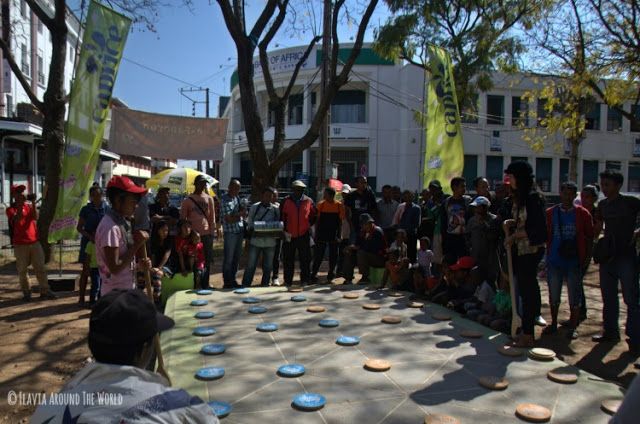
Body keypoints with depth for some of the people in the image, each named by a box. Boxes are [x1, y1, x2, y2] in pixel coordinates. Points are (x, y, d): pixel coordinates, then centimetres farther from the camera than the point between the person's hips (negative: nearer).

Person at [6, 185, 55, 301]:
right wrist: (21, 205, -24)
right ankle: (26, 293, 12)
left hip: (34, 242, 3)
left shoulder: (29, 206, 9)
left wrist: (33, 203, -17)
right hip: (20, 244, -2)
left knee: (41, 268, 2)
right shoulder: (11, 209, 0)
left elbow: (36, 217, -10)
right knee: (22, 270, 3)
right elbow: (16, 220, -20)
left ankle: (44, 291, 6)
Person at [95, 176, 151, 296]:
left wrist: (138, 265, 0)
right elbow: (115, 268, -23)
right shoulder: (110, 227, -20)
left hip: (127, 290, 9)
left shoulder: (122, 222, 8)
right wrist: (137, 244, -19)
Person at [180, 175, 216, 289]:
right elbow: (182, 218, 3)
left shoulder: (209, 198, 8)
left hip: (207, 233, 2)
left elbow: (212, 217, 8)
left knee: (207, 260, 8)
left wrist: (212, 231, 1)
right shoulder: (188, 200, 1)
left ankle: (205, 285, 19)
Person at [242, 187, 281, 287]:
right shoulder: (254, 207, 5)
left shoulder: (276, 209, 9)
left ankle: (265, 285, 23)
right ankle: (245, 285, 8)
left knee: (267, 266, 10)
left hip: (270, 242, 2)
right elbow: (249, 222, 4)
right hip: (256, 240, -2)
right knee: (251, 265, 0)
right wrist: (254, 230, -15)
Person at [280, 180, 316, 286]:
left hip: (304, 235, 1)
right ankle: (288, 281, 15)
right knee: (288, 260, 6)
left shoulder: (308, 201, 3)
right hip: (289, 235, -1)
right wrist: (285, 230, 0)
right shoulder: (286, 201, 0)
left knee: (305, 259, 5)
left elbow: (314, 215, 14)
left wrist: (309, 225, 5)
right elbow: (281, 217, 5)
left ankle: (305, 280, 15)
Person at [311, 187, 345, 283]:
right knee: (318, 255, 2)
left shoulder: (339, 205, -3)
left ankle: (330, 276, 18)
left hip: (333, 235, 0)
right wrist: (316, 234, 1)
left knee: (333, 256, 6)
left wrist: (338, 235, -5)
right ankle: (313, 275, 9)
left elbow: (340, 222, 1)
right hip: (321, 235, 0)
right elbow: (318, 220, 5)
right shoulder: (321, 205, 1)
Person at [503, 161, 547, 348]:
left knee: (527, 289, -4)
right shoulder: (519, 197, 13)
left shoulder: (532, 197, -14)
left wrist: (514, 236, -14)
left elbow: (537, 226, -19)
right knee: (525, 287, 12)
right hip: (520, 249, 9)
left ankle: (527, 334, 4)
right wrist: (512, 222, 2)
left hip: (531, 249, -9)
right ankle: (526, 330, 21)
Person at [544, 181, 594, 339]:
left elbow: (589, 237, 3)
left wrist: (586, 257, -2)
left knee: (575, 297, 4)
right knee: (553, 295, 11)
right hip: (554, 261, 2)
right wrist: (548, 255, 2)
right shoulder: (550, 213, 5)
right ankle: (554, 324, 26)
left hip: (574, 261, -2)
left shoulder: (582, 213, 0)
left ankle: (573, 327, 17)